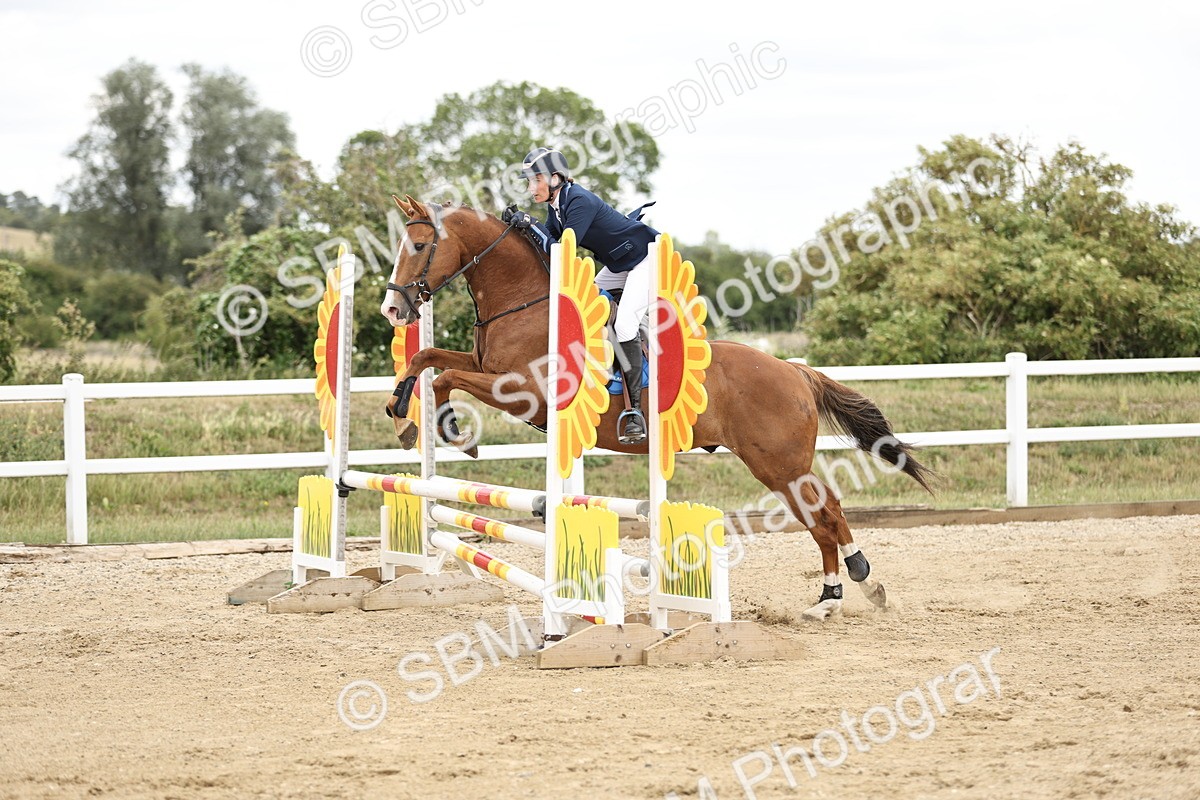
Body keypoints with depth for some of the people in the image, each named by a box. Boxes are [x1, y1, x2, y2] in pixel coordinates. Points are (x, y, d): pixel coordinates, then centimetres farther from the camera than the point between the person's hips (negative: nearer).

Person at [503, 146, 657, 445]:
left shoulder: (580, 202, -26)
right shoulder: (556, 206, 2)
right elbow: (547, 248, 2)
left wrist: (532, 224, -28)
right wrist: (519, 224, -9)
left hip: (646, 258, -10)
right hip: (618, 265, 10)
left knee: (624, 324, -21)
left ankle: (635, 409, -21)